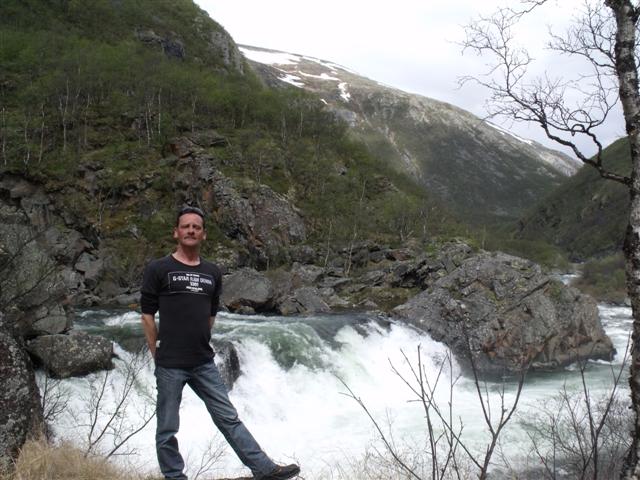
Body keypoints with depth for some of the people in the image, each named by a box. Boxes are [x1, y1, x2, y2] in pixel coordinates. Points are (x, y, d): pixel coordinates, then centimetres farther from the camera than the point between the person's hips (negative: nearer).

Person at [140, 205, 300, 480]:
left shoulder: (212, 273, 10)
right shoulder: (158, 269, -3)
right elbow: (148, 315, -2)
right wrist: (158, 355, -1)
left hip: (204, 364, 4)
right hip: (170, 366, -4)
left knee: (229, 418, 7)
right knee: (168, 429, 6)